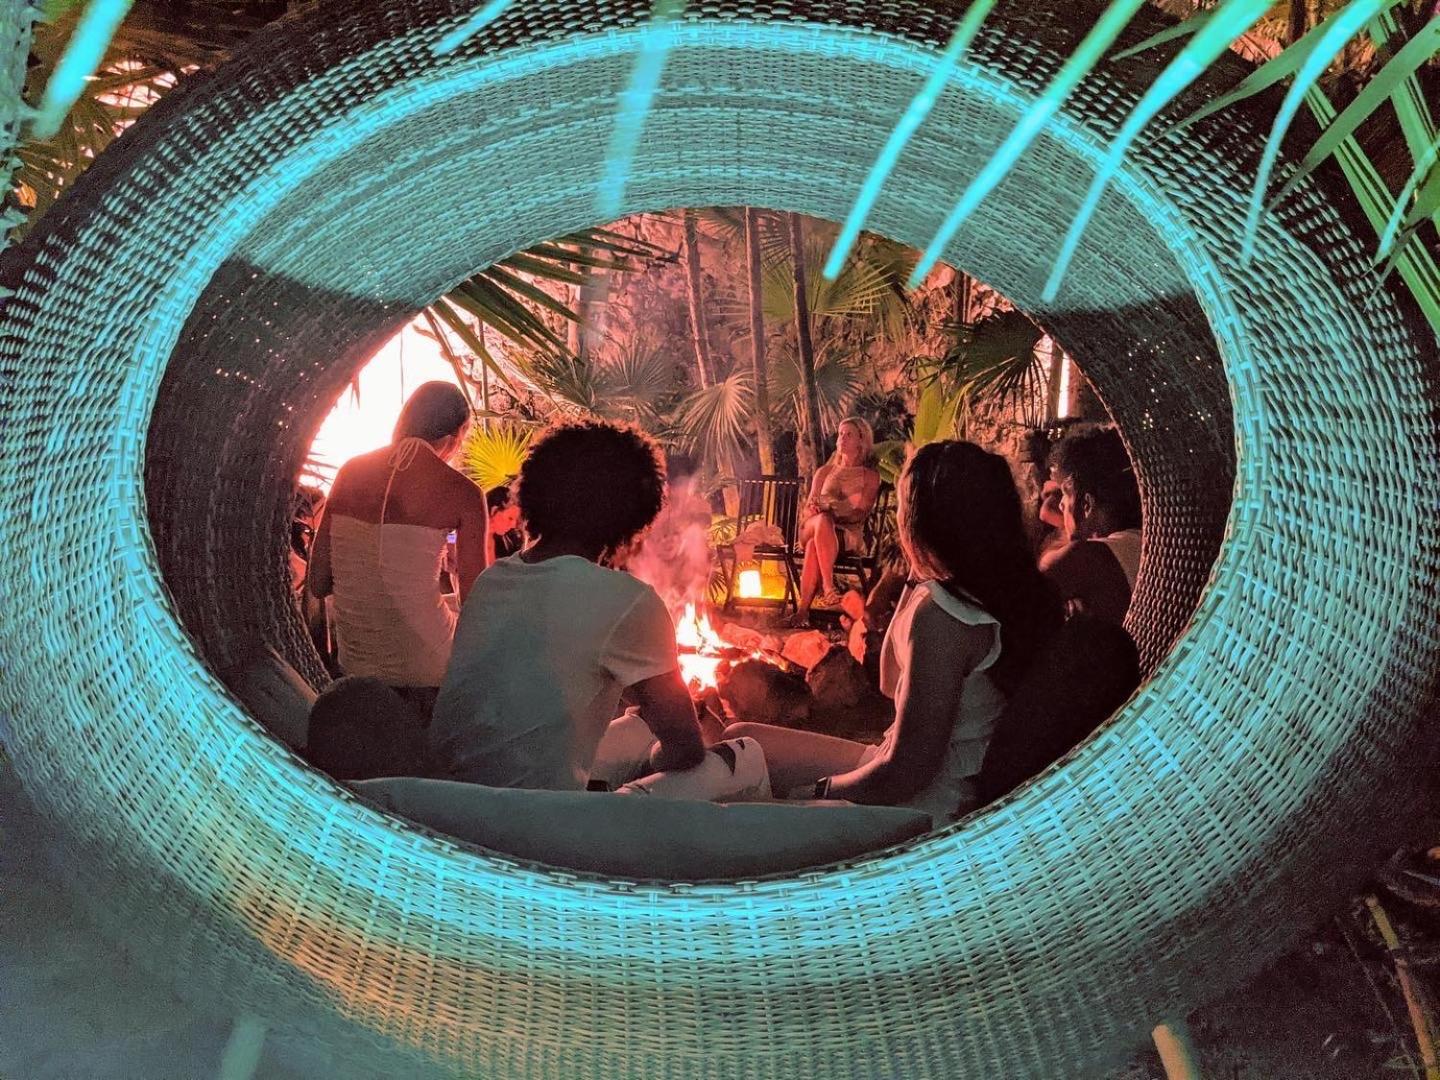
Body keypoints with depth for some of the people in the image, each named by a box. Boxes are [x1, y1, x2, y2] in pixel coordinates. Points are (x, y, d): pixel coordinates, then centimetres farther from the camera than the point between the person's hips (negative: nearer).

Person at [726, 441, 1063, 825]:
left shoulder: (940, 614, -25)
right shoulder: (1020, 590, 3)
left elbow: (906, 773, -23)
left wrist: (817, 791, -10)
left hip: (919, 805, -9)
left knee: (739, 741, -2)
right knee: (743, 739, 15)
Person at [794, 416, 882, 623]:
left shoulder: (870, 476, 10)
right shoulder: (824, 471, 23)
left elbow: (861, 514, -5)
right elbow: (806, 508, 16)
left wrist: (830, 507, -21)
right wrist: (816, 511, -10)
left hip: (849, 534, -2)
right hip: (812, 527, 2)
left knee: (814, 547, -38)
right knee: (823, 520, -38)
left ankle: (803, 610, -48)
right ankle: (828, 589, -50)